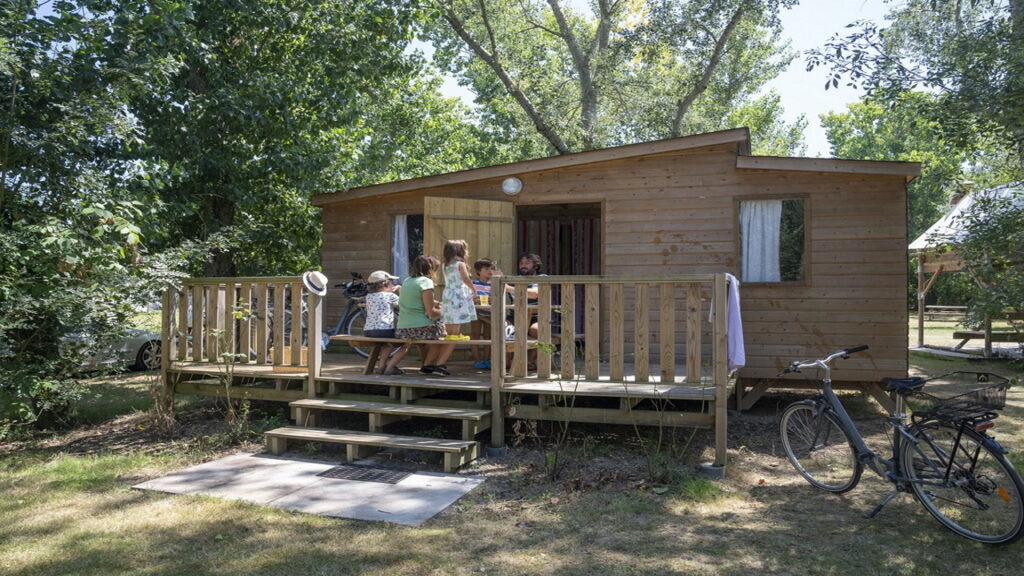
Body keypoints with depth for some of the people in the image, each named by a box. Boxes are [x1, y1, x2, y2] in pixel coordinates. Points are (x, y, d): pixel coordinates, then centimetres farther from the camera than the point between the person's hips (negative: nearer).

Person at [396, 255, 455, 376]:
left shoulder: (406, 281, 14)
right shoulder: (426, 281, -9)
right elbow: (431, 313, -14)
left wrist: (433, 303, 22)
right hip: (420, 329, -8)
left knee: (437, 332, 30)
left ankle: (427, 365, 26)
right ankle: (439, 365, 5)